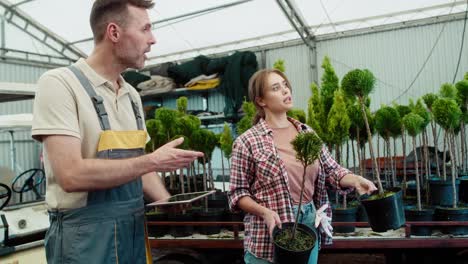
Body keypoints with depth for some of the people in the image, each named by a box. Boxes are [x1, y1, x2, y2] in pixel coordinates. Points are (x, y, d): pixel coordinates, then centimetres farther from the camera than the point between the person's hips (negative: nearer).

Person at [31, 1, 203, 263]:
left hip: (136, 230, 7)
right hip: (86, 235, -7)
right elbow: (72, 175, -23)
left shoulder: (131, 95, 8)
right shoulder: (58, 83, -14)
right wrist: (153, 161, -19)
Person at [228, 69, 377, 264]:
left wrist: (356, 180, -14)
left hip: (310, 225, 5)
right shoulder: (247, 142, -9)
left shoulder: (307, 133, 6)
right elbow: (237, 193, -7)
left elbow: (332, 170, 4)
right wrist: (265, 212, -21)